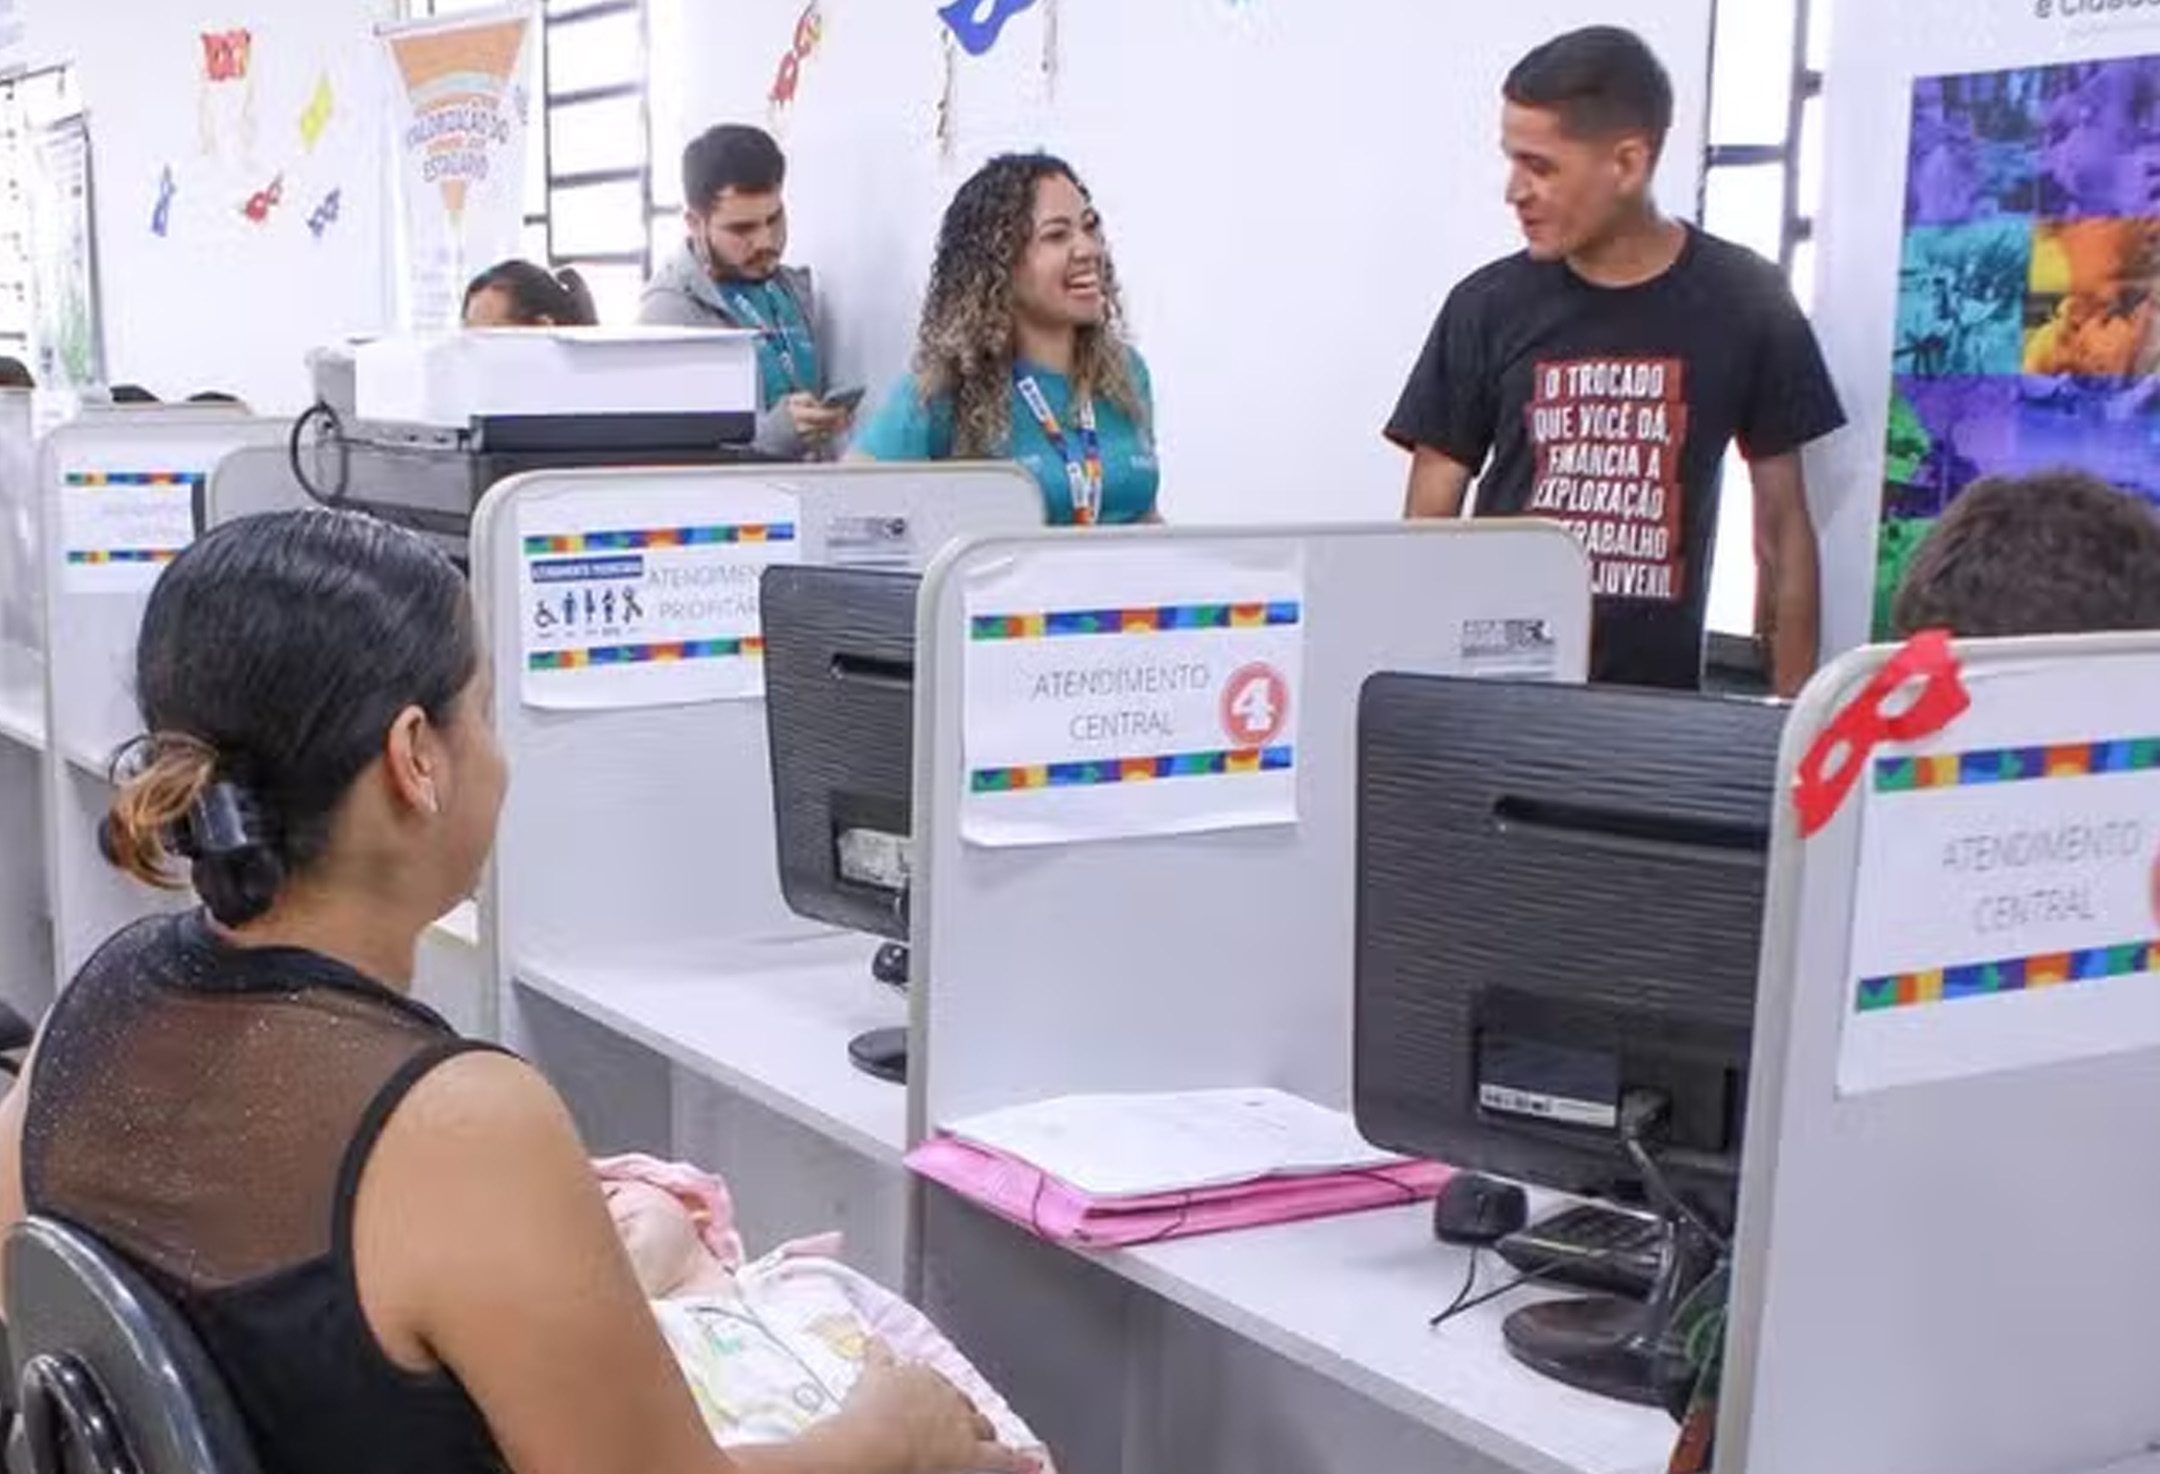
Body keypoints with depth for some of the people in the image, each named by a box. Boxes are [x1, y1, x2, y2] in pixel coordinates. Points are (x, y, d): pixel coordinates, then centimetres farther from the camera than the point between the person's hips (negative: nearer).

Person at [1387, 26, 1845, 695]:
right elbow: (1428, 526, 2)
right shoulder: (1488, 307, 0)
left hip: (1660, 691, 0)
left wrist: (1793, 706, 2)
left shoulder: (1744, 302, 0)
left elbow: (1782, 521, 6)